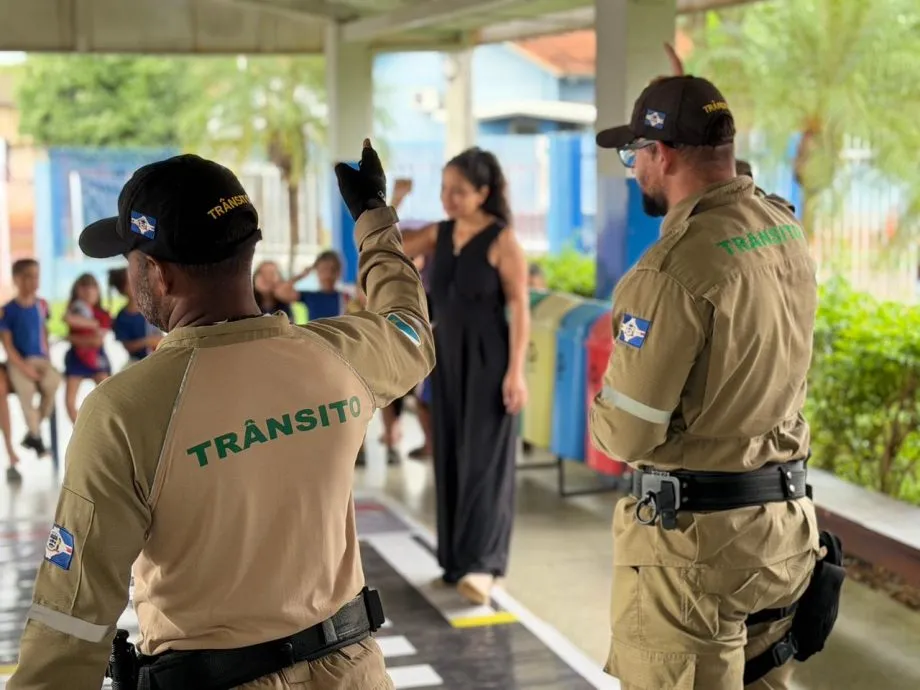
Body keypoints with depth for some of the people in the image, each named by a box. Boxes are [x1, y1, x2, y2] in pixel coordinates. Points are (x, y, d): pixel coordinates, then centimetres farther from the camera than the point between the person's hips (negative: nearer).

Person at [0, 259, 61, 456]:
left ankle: (33, 431, -3)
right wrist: (24, 367, -14)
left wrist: (46, 360, 4)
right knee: (26, 388, -27)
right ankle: (36, 436, -4)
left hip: (39, 359, 3)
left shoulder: (41, 305, 6)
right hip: (18, 361, -3)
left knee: (54, 381, -24)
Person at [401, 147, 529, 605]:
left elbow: (520, 308, -13)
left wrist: (516, 371, -18)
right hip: (447, 358, 6)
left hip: (488, 359, -6)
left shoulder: (502, 240, -12)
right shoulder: (439, 234, 6)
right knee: (450, 457, 8)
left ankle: (481, 565, -10)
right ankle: (457, 560, 16)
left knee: (483, 459, -7)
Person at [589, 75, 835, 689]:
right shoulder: (787, 230, 3)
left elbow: (627, 434, -18)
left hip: (695, 531, -8)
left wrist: (601, 413, 3)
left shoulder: (676, 268, -22)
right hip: (786, 519, 8)